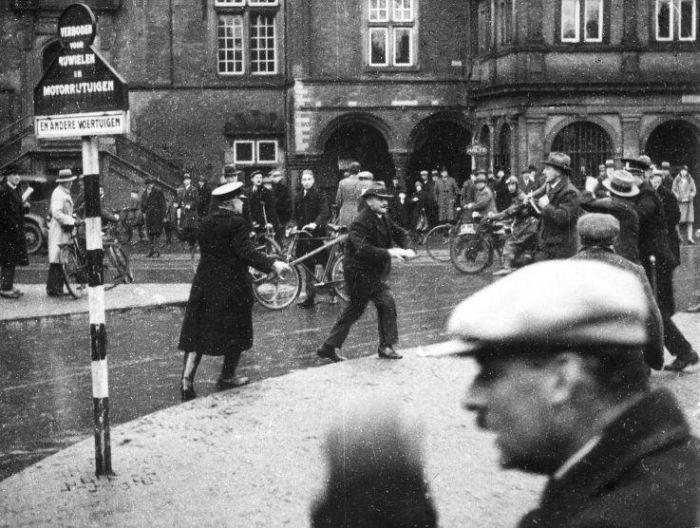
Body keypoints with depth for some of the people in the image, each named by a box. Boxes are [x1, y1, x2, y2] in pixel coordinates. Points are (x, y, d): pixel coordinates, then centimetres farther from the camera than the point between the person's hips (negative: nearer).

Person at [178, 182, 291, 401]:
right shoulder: (237, 223, -14)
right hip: (232, 286, -6)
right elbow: (247, 253, -24)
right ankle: (227, 377, 20)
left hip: (204, 284, 6)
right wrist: (272, 264, -29)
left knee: (196, 333, 7)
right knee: (237, 333, 12)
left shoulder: (206, 223, 8)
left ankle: (187, 380, -2)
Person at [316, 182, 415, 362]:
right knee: (386, 301, -13)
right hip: (360, 272, -10)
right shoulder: (361, 224, -22)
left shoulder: (383, 218, 8)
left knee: (354, 310, 15)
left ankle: (329, 347, 23)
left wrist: (406, 249, -8)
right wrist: (388, 252, -38)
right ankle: (386, 346, -5)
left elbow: (399, 233, 13)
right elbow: (362, 249, -34)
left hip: (371, 272, 10)